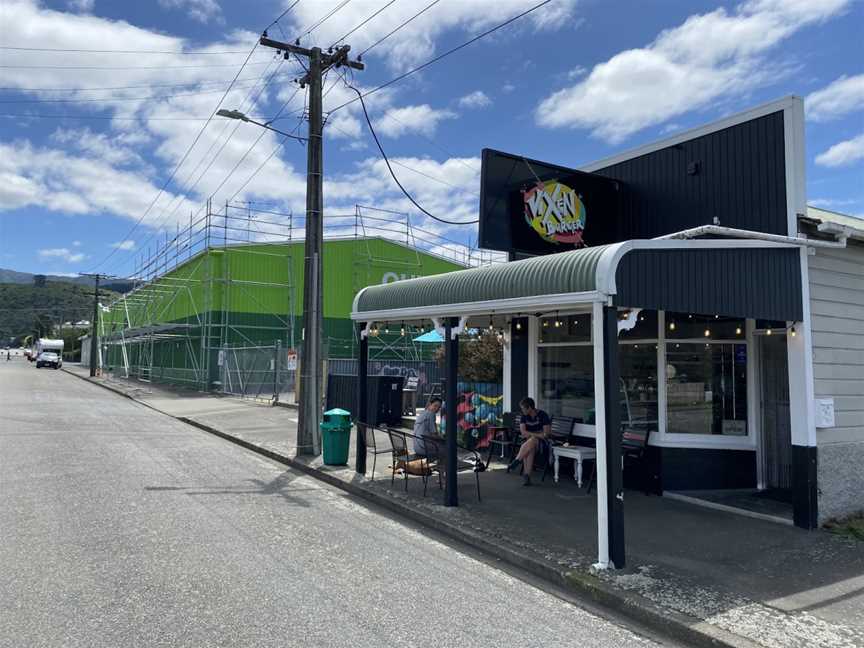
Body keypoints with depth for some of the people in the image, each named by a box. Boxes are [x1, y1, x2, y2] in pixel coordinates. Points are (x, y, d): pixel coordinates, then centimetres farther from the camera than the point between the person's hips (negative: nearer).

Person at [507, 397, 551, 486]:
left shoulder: (543, 415, -8)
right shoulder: (524, 416, 5)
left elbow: (546, 434, -13)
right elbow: (523, 432, -6)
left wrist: (530, 434, -12)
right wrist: (538, 434, -16)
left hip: (541, 442, -3)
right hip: (528, 441, 3)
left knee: (532, 441, -38)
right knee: (530, 448, -34)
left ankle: (516, 461, -33)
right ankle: (527, 475, -41)